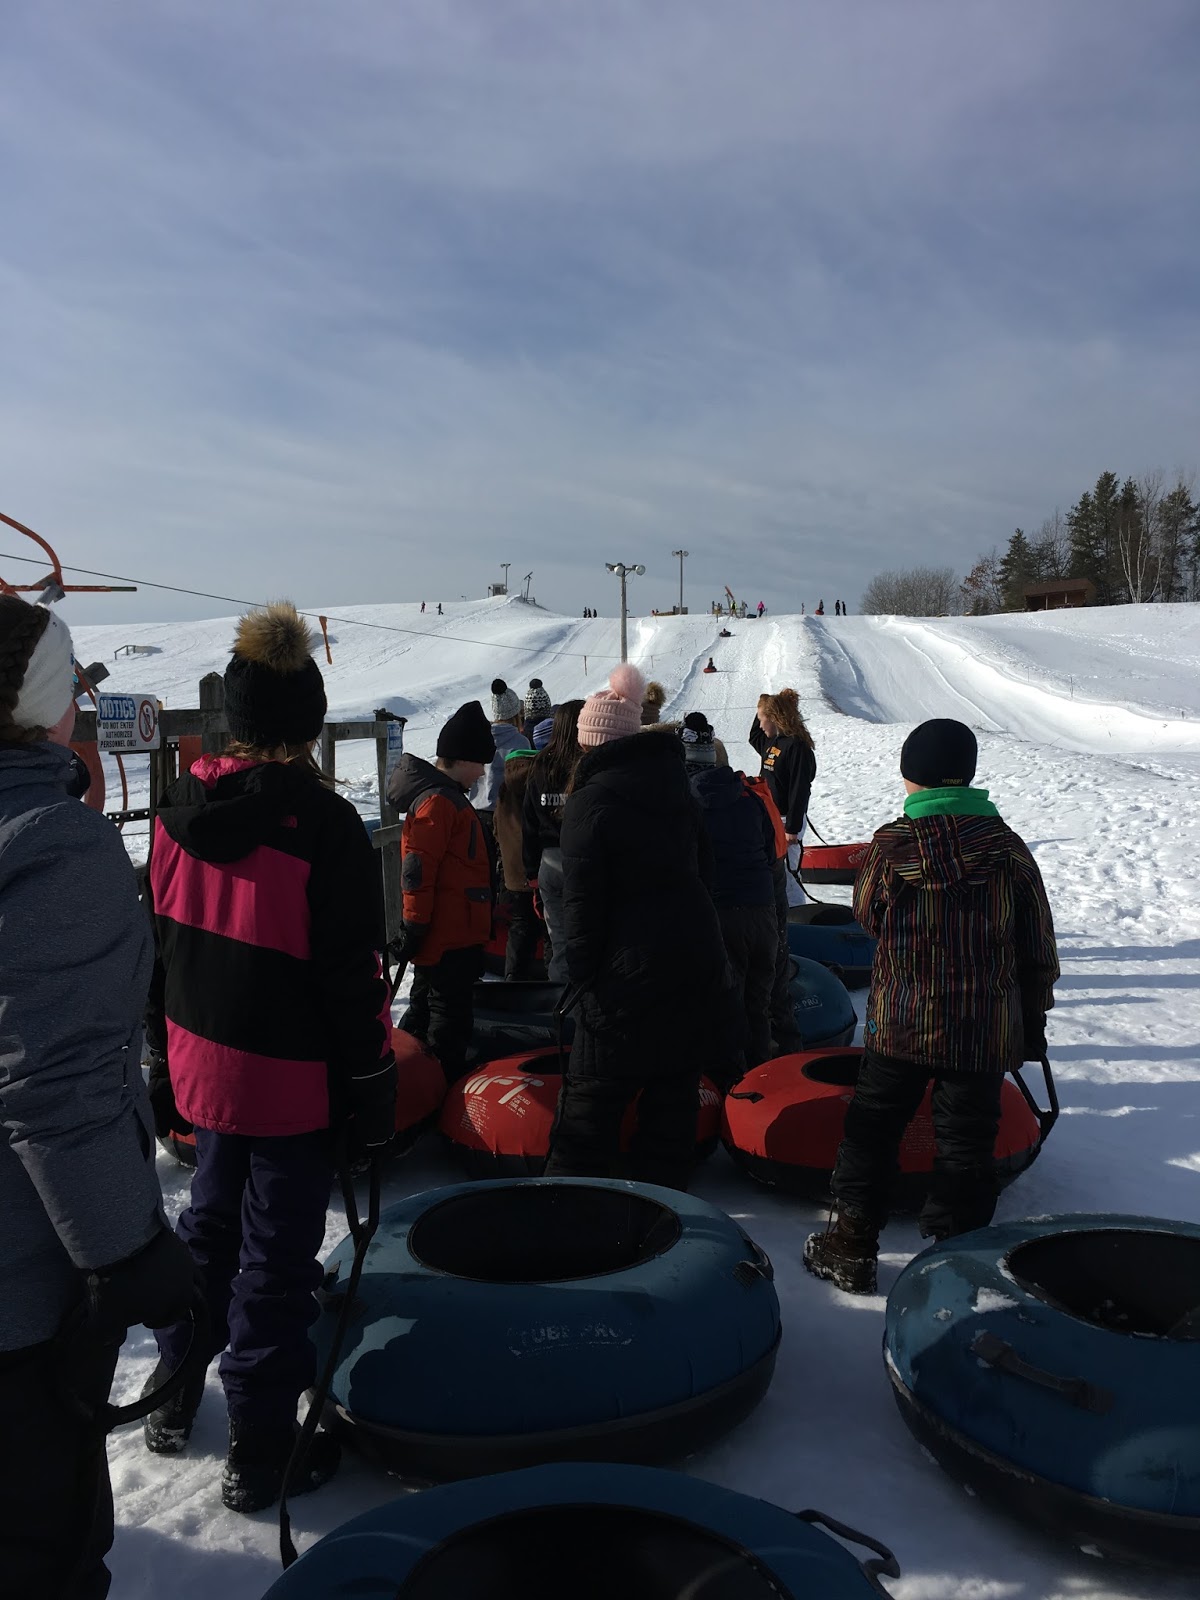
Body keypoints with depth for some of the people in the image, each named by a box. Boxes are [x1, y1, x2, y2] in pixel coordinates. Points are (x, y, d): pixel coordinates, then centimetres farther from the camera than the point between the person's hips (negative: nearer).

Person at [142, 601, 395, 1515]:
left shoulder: (180, 811, -1)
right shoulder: (322, 824, -20)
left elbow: (154, 947, 7)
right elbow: (353, 976, -17)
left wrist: (163, 1062, 18)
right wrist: (375, 1087, -6)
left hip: (204, 1065, 6)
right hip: (294, 1081, -6)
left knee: (211, 1224, 26)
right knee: (276, 1255, 7)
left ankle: (175, 1398, 44)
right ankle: (263, 1454, 23)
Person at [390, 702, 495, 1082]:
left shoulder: (447, 797, 16)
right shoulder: (438, 803, -18)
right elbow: (418, 872, -23)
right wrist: (415, 928, -21)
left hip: (452, 936, 11)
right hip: (447, 941, -11)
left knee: (425, 1012, 20)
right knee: (451, 1021, -1)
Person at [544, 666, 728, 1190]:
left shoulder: (590, 802, -12)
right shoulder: (675, 787, 9)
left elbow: (583, 902, -14)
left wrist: (582, 976, -6)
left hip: (629, 969, -6)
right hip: (696, 954, 7)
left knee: (593, 1093, 5)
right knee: (675, 1088, 14)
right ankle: (662, 1190, 24)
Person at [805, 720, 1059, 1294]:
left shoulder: (891, 844, -11)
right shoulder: (1008, 847, -5)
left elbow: (867, 914, 5)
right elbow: (1039, 947, 1)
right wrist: (1033, 1022, 11)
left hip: (901, 1023, -1)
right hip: (986, 1031, 1)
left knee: (872, 1128, 14)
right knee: (966, 1144, 12)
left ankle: (851, 1250, 23)